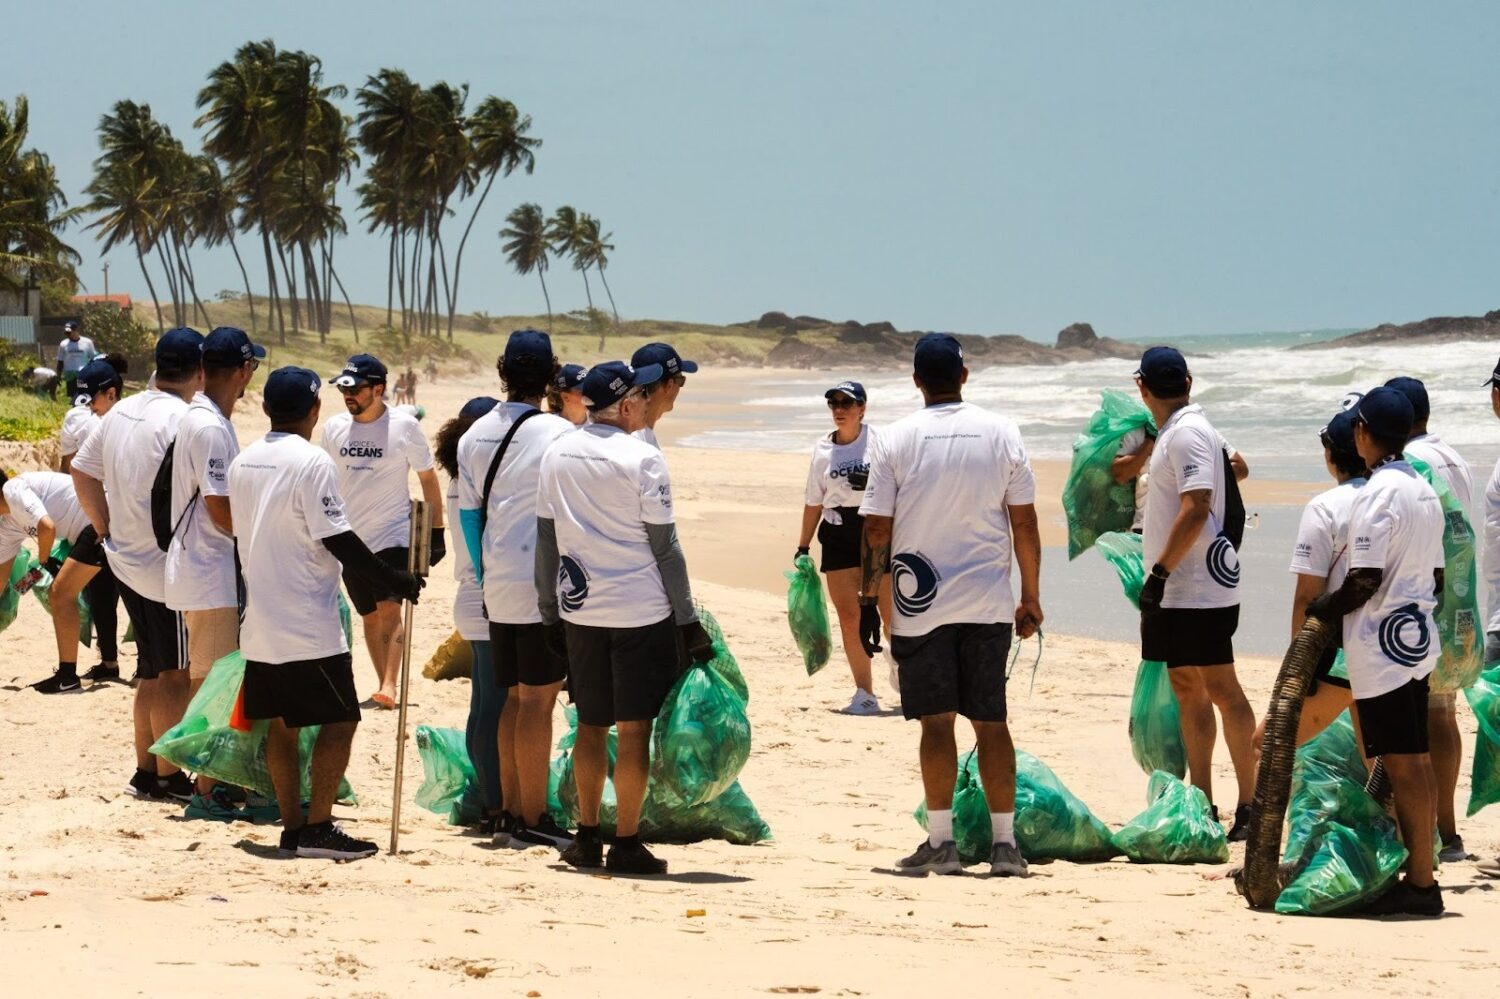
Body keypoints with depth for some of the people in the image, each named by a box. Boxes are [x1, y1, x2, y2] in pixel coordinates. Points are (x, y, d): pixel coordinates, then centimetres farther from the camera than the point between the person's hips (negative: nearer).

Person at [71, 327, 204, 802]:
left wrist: (106, 529, 17)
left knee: (153, 672, 17)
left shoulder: (120, 413, 8)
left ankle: (145, 770, 22)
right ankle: (168, 776, 6)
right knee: (174, 675, 1)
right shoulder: (181, 420, -19)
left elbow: (82, 470, 14)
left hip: (126, 562, 9)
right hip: (170, 567, -9)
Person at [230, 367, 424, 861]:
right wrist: (397, 582, -9)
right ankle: (317, 828, -6)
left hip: (260, 626, 8)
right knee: (339, 721, -2)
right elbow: (338, 541, -17)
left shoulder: (242, 464, 9)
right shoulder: (312, 462, -15)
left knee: (282, 724, 11)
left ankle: (292, 828, 12)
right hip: (309, 628, -8)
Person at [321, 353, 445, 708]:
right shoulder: (334, 429, 4)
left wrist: (436, 531, 0)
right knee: (370, 616, 10)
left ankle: (389, 687, -26)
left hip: (394, 535, -5)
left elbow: (428, 479, 1)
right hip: (349, 540, 5)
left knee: (389, 609, -18)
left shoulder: (404, 427, -7)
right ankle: (382, 686, 19)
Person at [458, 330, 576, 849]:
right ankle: (533, 820, -2)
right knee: (537, 700, -4)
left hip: (497, 586, 7)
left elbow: (468, 514, 13)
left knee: (515, 697, 13)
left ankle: (510, 812, 15)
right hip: (544, 586, -7)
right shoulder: (557, 434, -11)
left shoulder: (475, 435, 9)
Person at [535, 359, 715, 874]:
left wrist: (551, 614, 17)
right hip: (641, 610, -5)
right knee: (634, 729, 0)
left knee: (590, 725, 15)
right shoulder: (641, 459, -12)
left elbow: (546, 538, 9)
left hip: (579, 610, 5)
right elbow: (664, 547, -10)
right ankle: (626, 844, 2)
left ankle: (586, 837, 17)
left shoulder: (556, 455, 4)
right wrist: (689, 621, -3)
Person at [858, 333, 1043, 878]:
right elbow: (1024, 521, 3)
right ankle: (1004, 843, 5)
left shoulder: (895, 440, -4)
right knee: (992, 722, 6)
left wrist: (868, 598, 4)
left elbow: (877, 529, -5)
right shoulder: (1002, 434, 1)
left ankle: (941, 842, 2)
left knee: (936, 722, 3)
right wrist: (1031, 596, 11)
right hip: (989, 603, 2)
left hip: (922, 605, -2)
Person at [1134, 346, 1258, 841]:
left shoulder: (1187, 433, -15)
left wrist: (1161, 570, -23)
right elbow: (1235, 465, 31)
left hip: (1199, 589, -10)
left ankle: (1250, 805, -6)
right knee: (1187, 690, 11)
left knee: (1222, 689, -7)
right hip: (1179, 591, 10)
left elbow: (1196, 507, -24)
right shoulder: (1180, 431, 14)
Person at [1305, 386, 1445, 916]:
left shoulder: (1378, 494, -17)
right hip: (1417, 637, 9)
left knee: (1402, 765, -7)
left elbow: (1365, 580, -20)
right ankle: (1421, 871, 16)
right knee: (1417, 761, 12)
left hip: (1382, 646, -9)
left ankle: (1420, 882, -6)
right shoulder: (1424, 491, 11)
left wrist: (1322, 610, -6)